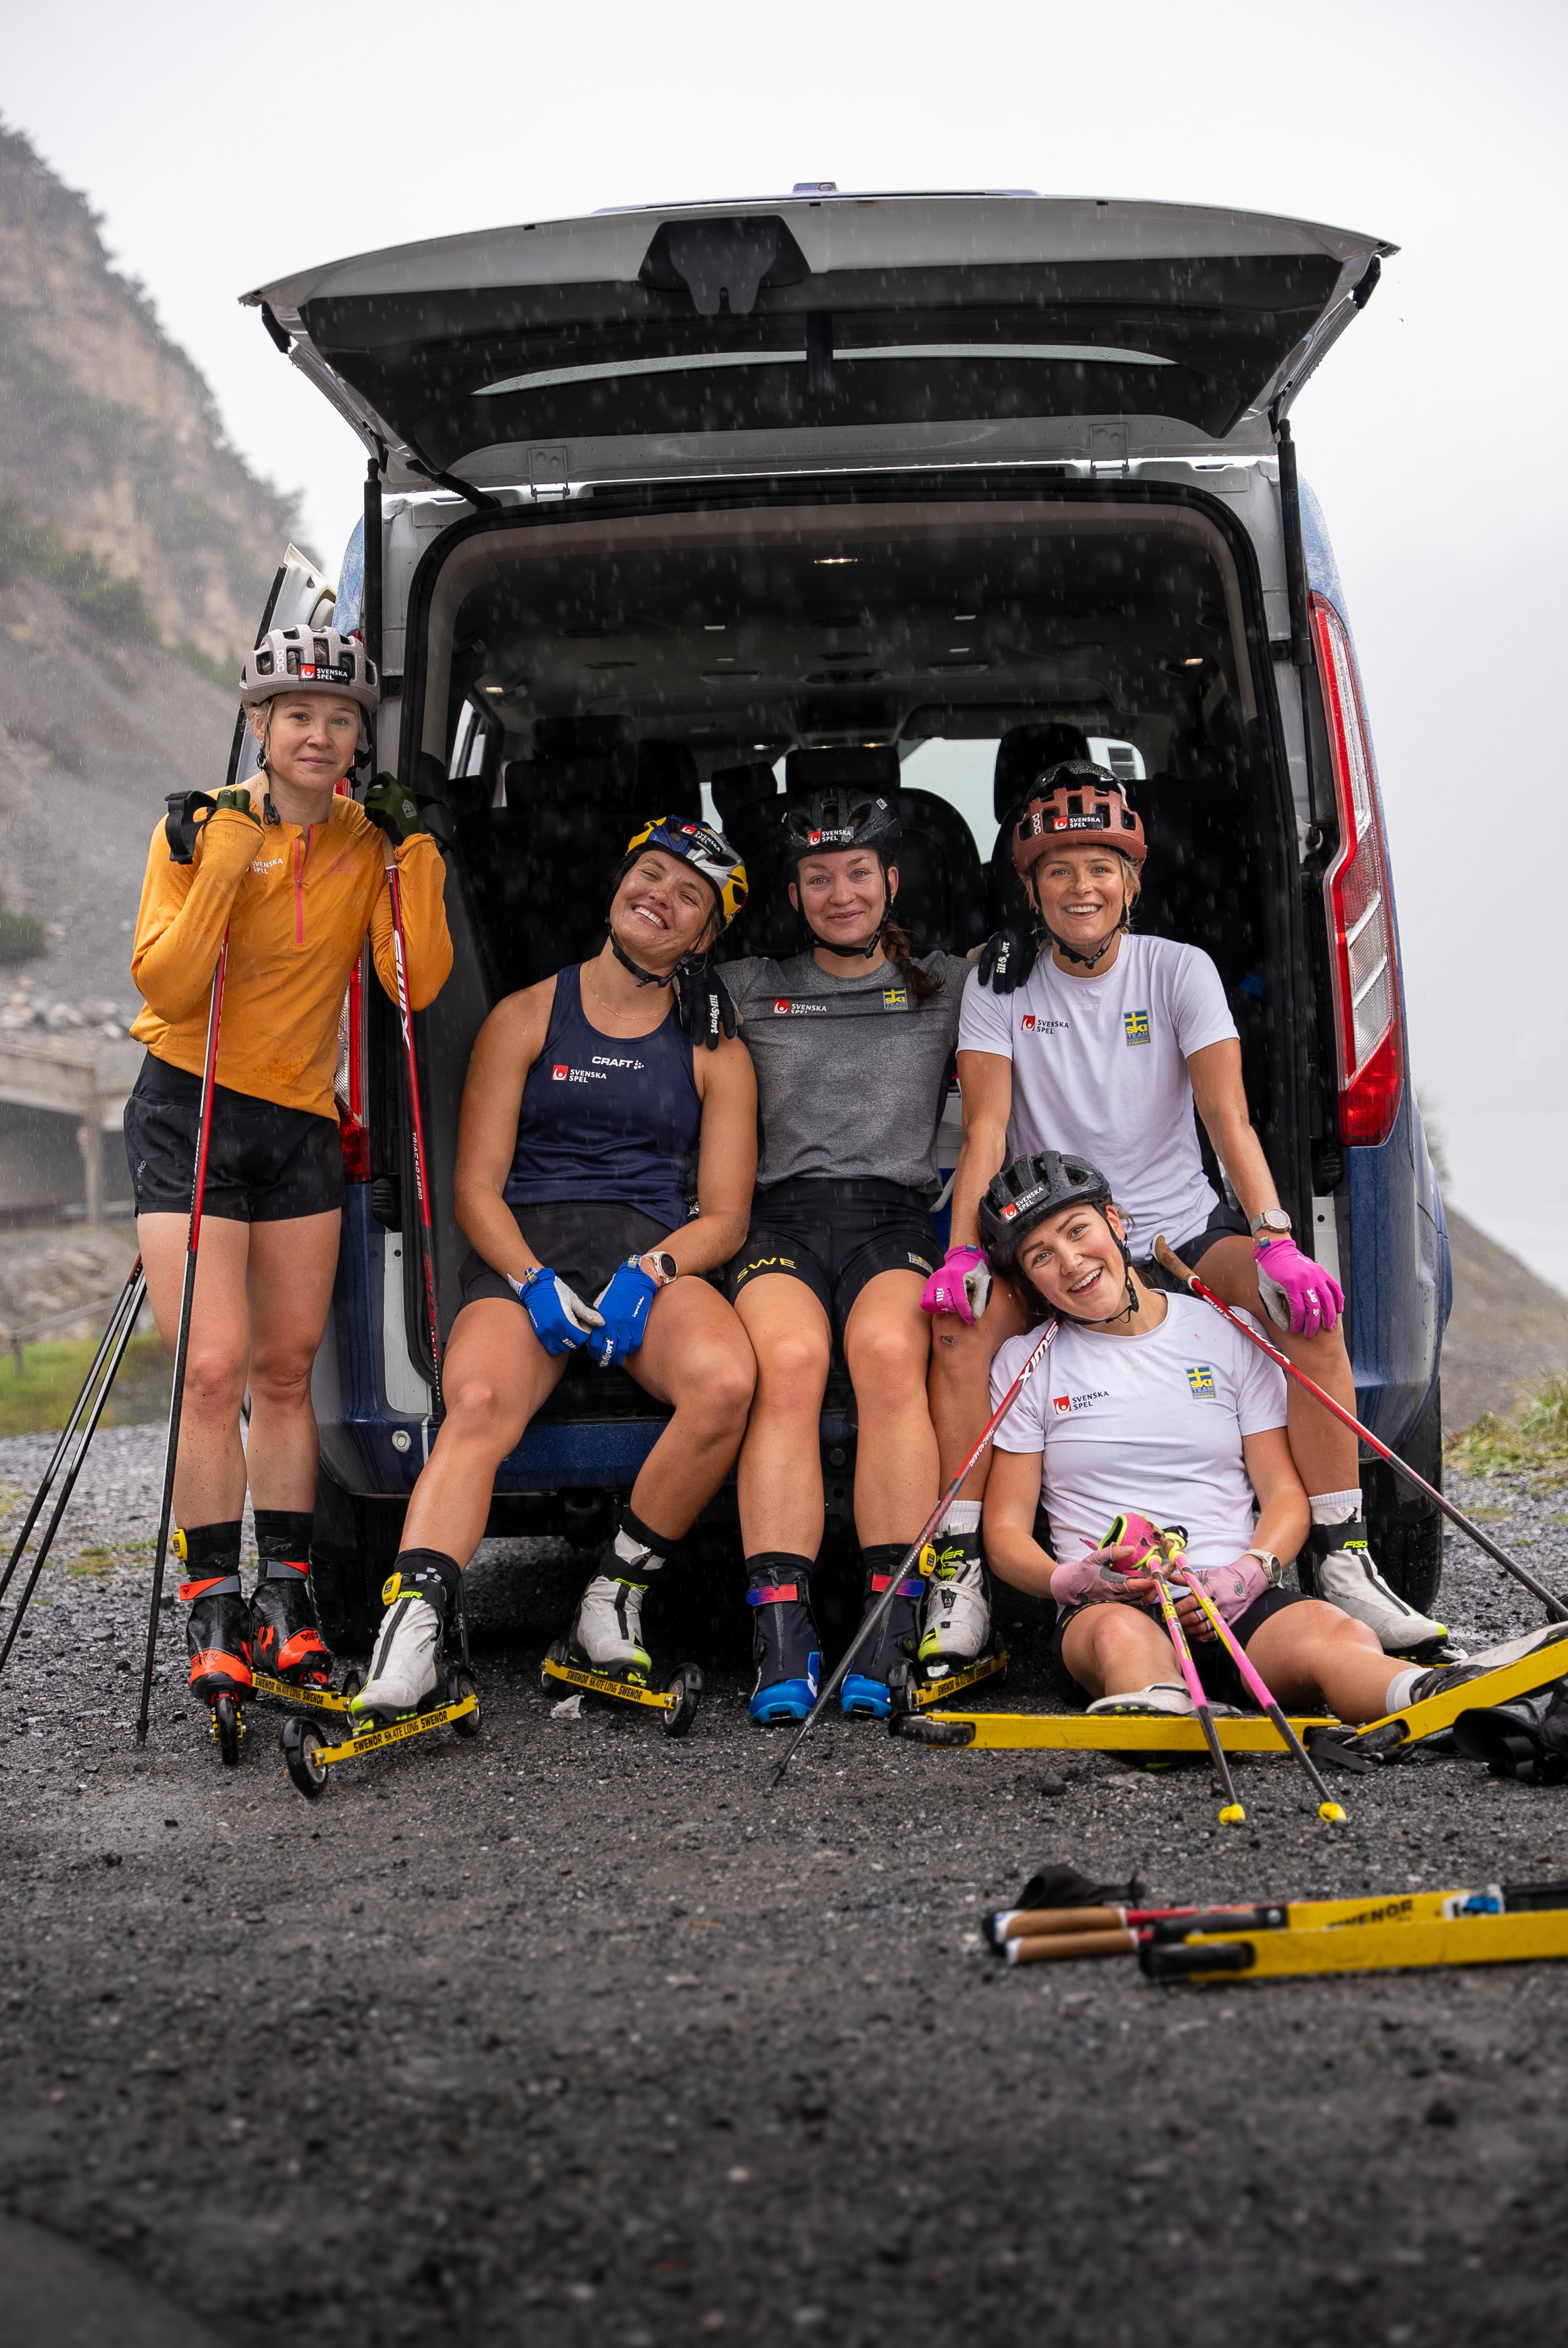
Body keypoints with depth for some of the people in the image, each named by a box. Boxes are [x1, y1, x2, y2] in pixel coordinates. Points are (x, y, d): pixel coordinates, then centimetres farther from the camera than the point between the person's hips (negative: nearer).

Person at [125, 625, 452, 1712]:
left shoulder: (372, 842, 2)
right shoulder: (203, 828, -7)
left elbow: (417, 985, -9)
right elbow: (165, 988, -15)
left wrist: (413, 853, -13)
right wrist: (220, 867, -23)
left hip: (301, 1125, 4)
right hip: (189, 1112, -4)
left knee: (286, 1370, 7)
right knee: (215, 1367, -12)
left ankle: (285, 1598, 14)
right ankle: (215, 1611, -6)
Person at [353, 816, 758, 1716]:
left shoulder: (715, 1053, 17)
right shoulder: (526, 1018, 14)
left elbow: (723, 1216, 10)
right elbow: (476, 1185, 6)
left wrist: (650, 1272, -12)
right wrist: (533, 1280, -13)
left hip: (657, 1259, 1)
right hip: (524, 1252, -1)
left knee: (727, 1382, -33)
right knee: (479, 1404, -34)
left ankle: (616, 1597, -17)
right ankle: (410, 1633, -48)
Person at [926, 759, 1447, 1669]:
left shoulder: (1180, 970, 0)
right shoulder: (1001, 987, 3)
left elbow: (1228, 1116, -10)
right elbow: (986, 1127, -6)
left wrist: (1275, 1240, -25)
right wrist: (965, 1252, -24)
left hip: (1183, 1230, 0)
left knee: (1309, 1302, -28)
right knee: (962, 1320, -31)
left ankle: (1341, 1557, -21)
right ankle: (959, 1570, -23)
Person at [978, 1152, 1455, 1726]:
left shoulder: (1228, 1334, 14)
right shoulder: (1024, 1364, 13)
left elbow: (1285, 1494, 12)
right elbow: (1006, 1532, 11)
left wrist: (1251, 1571, -10)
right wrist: (1067, 1582, -12)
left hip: (1237, 1609, 1)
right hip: (1103, 1609, -1)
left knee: (1340, 1637, -34)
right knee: (1120, 1635, -40)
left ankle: (1426, 1700, -65)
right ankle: (1162, 1714, -73)